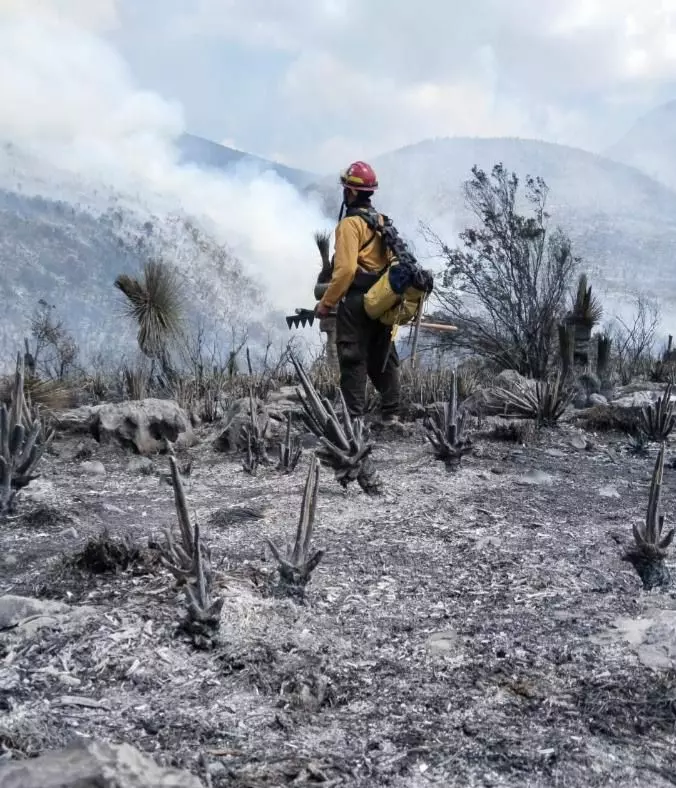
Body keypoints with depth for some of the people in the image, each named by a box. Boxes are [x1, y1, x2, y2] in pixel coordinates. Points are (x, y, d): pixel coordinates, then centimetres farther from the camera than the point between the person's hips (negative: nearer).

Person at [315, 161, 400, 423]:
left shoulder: (350, 223, -12)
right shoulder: (383, 222, 14)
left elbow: (346, 268, -20)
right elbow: (394, 261, 16)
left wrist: (326, 303, -15)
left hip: (356, 302, -8)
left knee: (353, 360, -4)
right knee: (383, 357, 14)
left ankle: (354, 416, -5)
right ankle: (390, 412, 18)